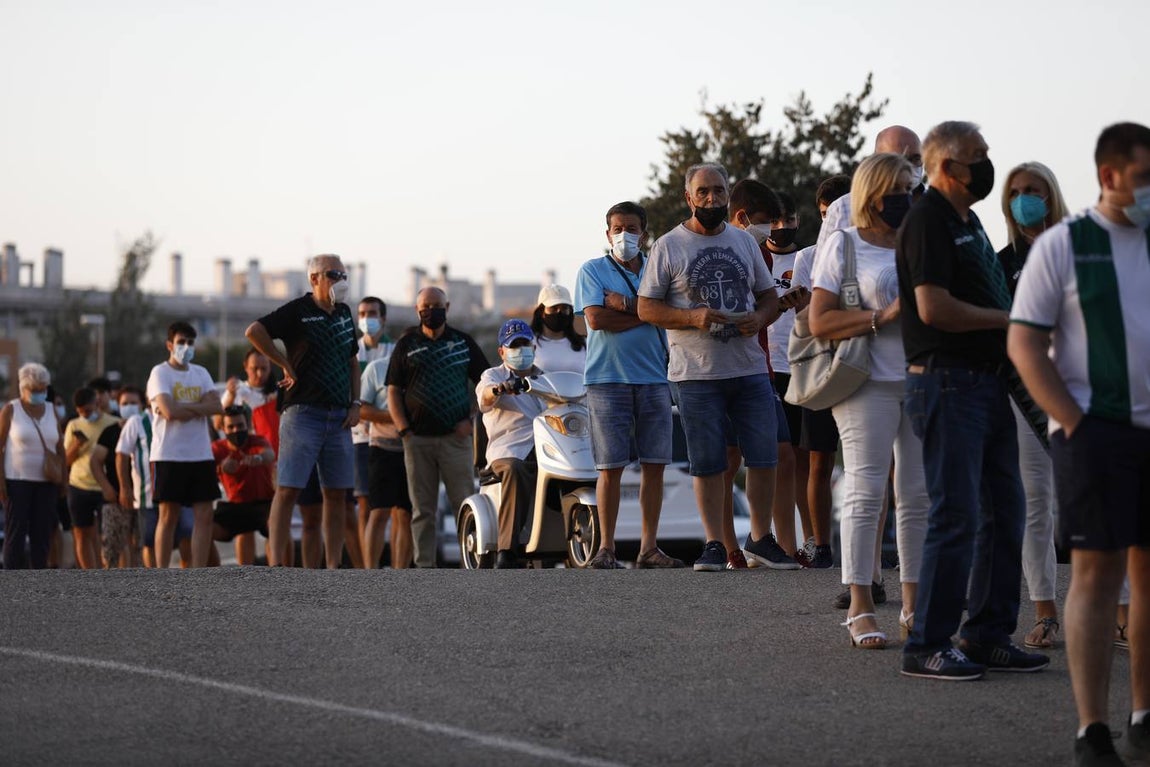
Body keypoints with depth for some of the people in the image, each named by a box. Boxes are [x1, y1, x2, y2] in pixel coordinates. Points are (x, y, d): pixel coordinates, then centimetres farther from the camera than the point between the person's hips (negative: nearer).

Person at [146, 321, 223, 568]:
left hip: (201, 455, 5)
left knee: (204, 515, -1)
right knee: (169, 516, -2)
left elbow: (216, 406, -3)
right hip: (169, 455, -5)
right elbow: (169, 411, -18)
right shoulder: (160, 373, -3)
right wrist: (199, 408, -4)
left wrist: (183, 408, -12)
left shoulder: (201, 373, 13)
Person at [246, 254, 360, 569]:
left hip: (339, 418, 7)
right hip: (303, 413, -7)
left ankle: (334, 568, 10)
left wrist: (355, 404, 12)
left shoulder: (343, 313, 15)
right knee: (288, 490, -10)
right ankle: (275, 564, -13)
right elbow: (254, 332, -18)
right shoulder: (297, 311, -6)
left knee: (337, 495, 6)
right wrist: (287, 366, -13)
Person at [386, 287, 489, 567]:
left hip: (455, 437, 0)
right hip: (418, 438, 0)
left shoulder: (463, 342, 11)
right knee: (422, 510, 2)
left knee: (466, 503, -6)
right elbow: (393, 390, 8)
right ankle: (424, 566, 3)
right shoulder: (407, 344, 10)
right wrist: (403, 429, -4)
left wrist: (470, 417, 2)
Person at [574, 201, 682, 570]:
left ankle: (649, 547, 9)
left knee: (654, 465, 2)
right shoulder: (593, 270, 5)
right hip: (608, 378, -3)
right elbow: (596, 318, -9)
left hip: (653, 377, 3)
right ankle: (606, 548, 1)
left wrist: (626, 304, -10)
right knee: (610, 468, -4)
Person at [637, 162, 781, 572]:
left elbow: (769, 296, 18)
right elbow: (646, 308, -2)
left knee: (763, 457, 3)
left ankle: (760, 539, 16)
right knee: (708, 464, 0)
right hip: (698, 373, -3)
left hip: (750, 369, 3)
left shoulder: (744, 241, 13)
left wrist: (759, 318, -5)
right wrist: (693, 317, -17)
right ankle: (714, 545, 8)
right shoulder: (669, 246, 1)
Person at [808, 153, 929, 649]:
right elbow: (820, 321, -8)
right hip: (869, 384, -5)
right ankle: (860, 608, -5)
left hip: (922, 380, 6)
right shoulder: (843, 245, 1)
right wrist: (884, 317, -17)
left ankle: (914, 605, 13)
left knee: (920, 494, 6)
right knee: (866, 492, -7)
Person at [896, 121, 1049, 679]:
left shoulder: (968, 222, 19)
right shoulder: (928, 220, -12)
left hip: (986, 380, 10)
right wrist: (1007, 320, -12)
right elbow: (934, 308, -22)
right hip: (947, 382, -10)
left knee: (1005, 511, 12)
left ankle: (988, 636, 19)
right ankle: (928, 647, -5)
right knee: (957, 516, -10)